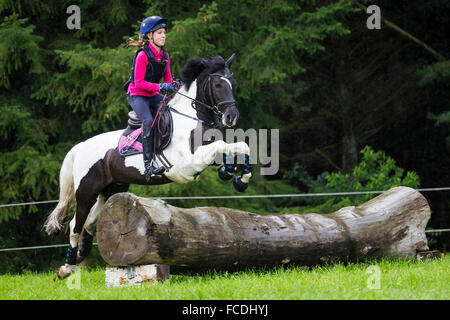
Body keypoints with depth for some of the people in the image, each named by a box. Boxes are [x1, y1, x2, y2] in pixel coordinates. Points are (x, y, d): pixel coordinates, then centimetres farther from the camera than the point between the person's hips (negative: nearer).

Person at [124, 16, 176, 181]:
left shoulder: (164, 55, 5)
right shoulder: (143, 55, -17)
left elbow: (168, 78, 11)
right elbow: (139, 82, -21)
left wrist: (174, 84, -11)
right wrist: (160, 86, -28)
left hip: (153, 95, 8)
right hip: (137, 95, -8)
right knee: (148, 121, -29)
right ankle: (148, 165, -34)